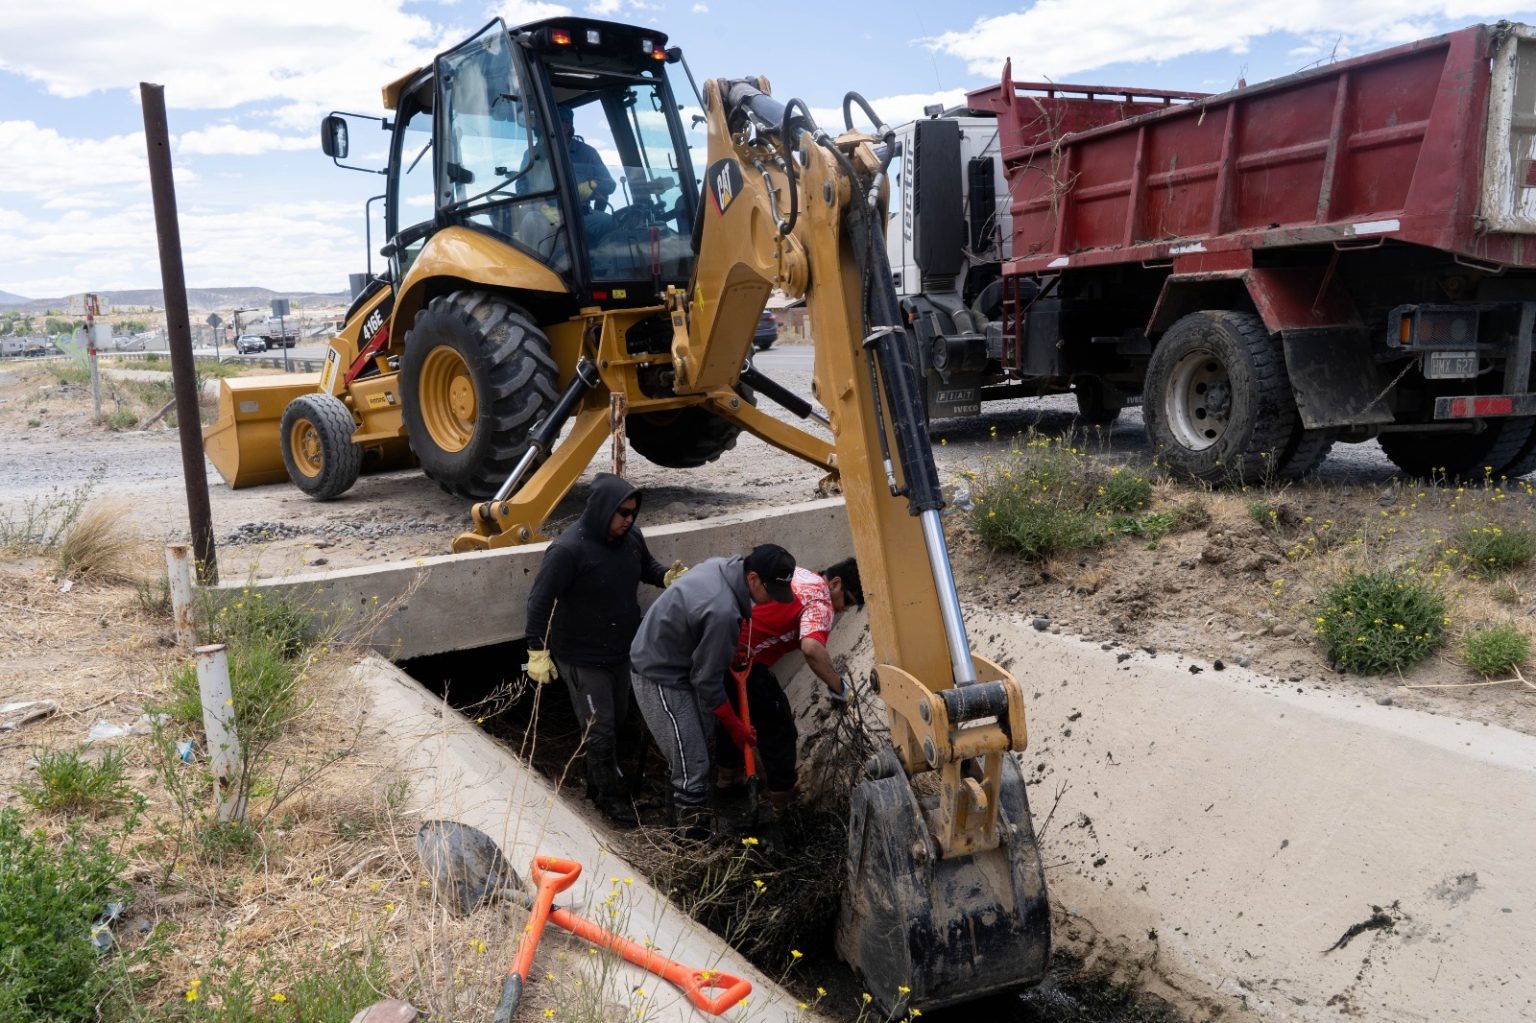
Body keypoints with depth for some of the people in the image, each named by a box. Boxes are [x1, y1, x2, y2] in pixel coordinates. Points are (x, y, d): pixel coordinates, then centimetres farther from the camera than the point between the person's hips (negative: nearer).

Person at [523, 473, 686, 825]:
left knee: (616, 721, 21)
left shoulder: (631, 536, -7)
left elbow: (646, 566, 14)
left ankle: (599, 781, 44)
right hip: (581, 658, -7)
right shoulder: (568, 550, -27)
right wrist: (538, 651, -18)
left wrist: (667, 576, -9)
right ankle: (609, 795, 22)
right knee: (600, 729, 2)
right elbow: (539, 601, -21)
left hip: (622, 651, 7)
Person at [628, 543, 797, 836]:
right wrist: (735, 727, -9)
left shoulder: (720, 566, -6)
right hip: (661, 679, -10)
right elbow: (707, 680, -22)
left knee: (697, 751, 19)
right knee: (692, 770, -7)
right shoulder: (722, 612, -33)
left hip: (669, 662, 10)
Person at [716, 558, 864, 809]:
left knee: (734, 712, 31)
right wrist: (839, 687, -21)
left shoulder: (799, 574, 13)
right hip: (742, 660, -9)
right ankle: (782, 798, 21)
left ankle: (725, 776, 48)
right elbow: (811, 648, -33)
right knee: (777, 727, 9)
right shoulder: (820, 603, -14)